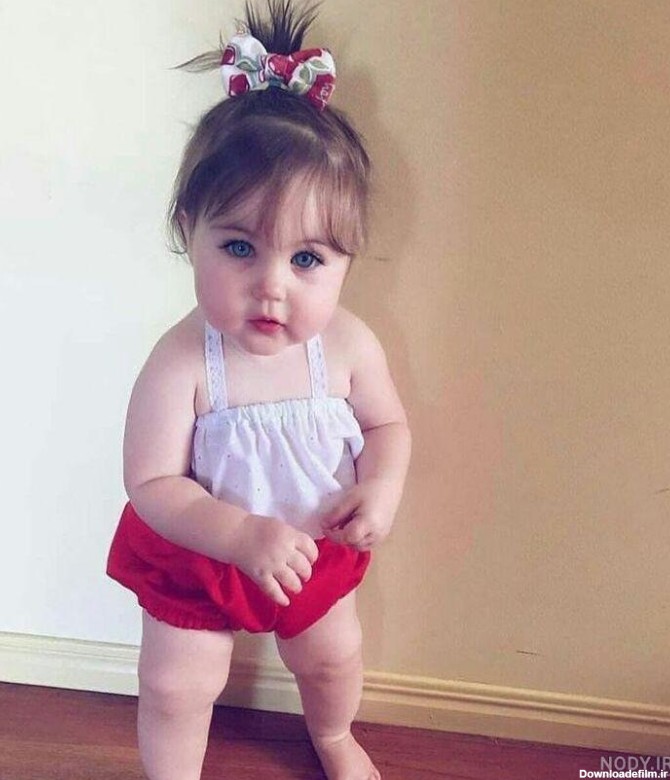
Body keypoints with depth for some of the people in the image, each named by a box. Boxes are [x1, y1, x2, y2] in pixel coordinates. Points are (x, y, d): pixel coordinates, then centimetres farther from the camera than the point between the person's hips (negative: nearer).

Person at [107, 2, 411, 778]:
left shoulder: (348, 345, -25)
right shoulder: (180, 364, -34)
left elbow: (388, 424, -8)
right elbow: (151, 483, -28)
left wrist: (382, 487, -27)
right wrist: (241, 535, -39)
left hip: (318, 548, 3)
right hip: (198, 557, -3)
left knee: (332, 656, 27)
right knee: (176, 688, 14)